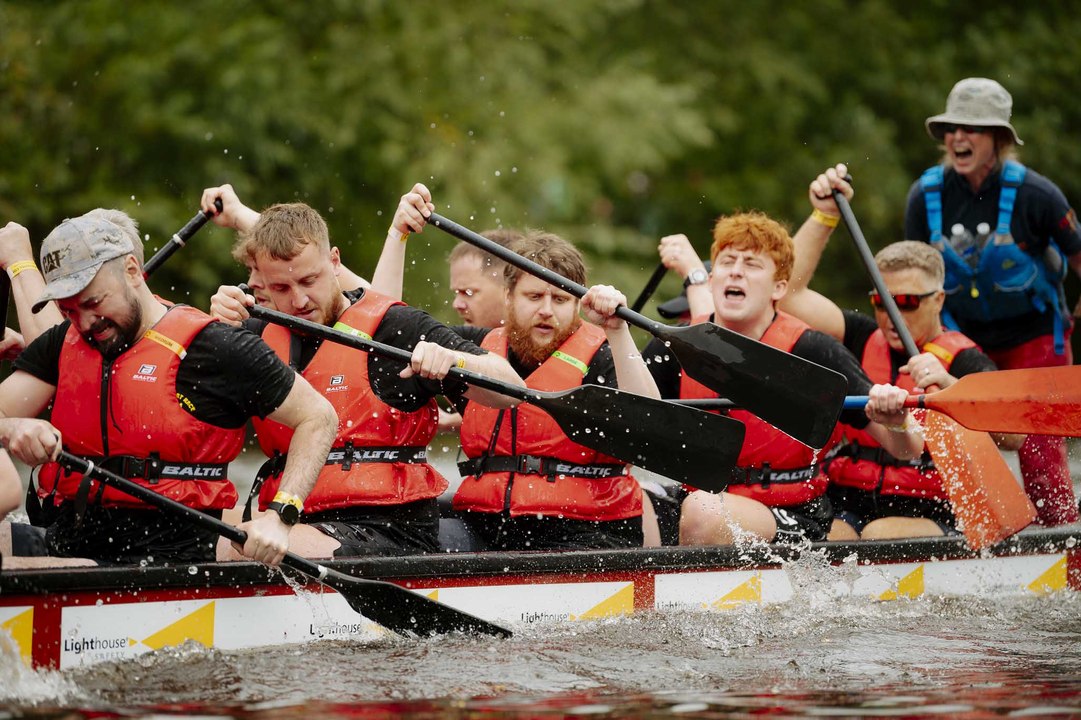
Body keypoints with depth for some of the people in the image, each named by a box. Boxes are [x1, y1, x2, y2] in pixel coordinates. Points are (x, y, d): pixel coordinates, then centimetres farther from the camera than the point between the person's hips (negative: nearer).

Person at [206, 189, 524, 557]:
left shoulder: (394, 327, 0)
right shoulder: (263, 335, 16)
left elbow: (511, 391, -5)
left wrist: (453, 359, -24)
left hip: (391, 529, -5)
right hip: (293, 521, 6)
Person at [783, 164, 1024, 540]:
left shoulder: (964, 362, -1)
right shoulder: (863, 340, 14)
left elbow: (1014, 436, -17)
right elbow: (789, 291, 11)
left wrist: (948, 386, -32)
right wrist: (824, 215, 8)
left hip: (934, 520, -3)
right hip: (846, 513, 3)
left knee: (881, 535, -35)